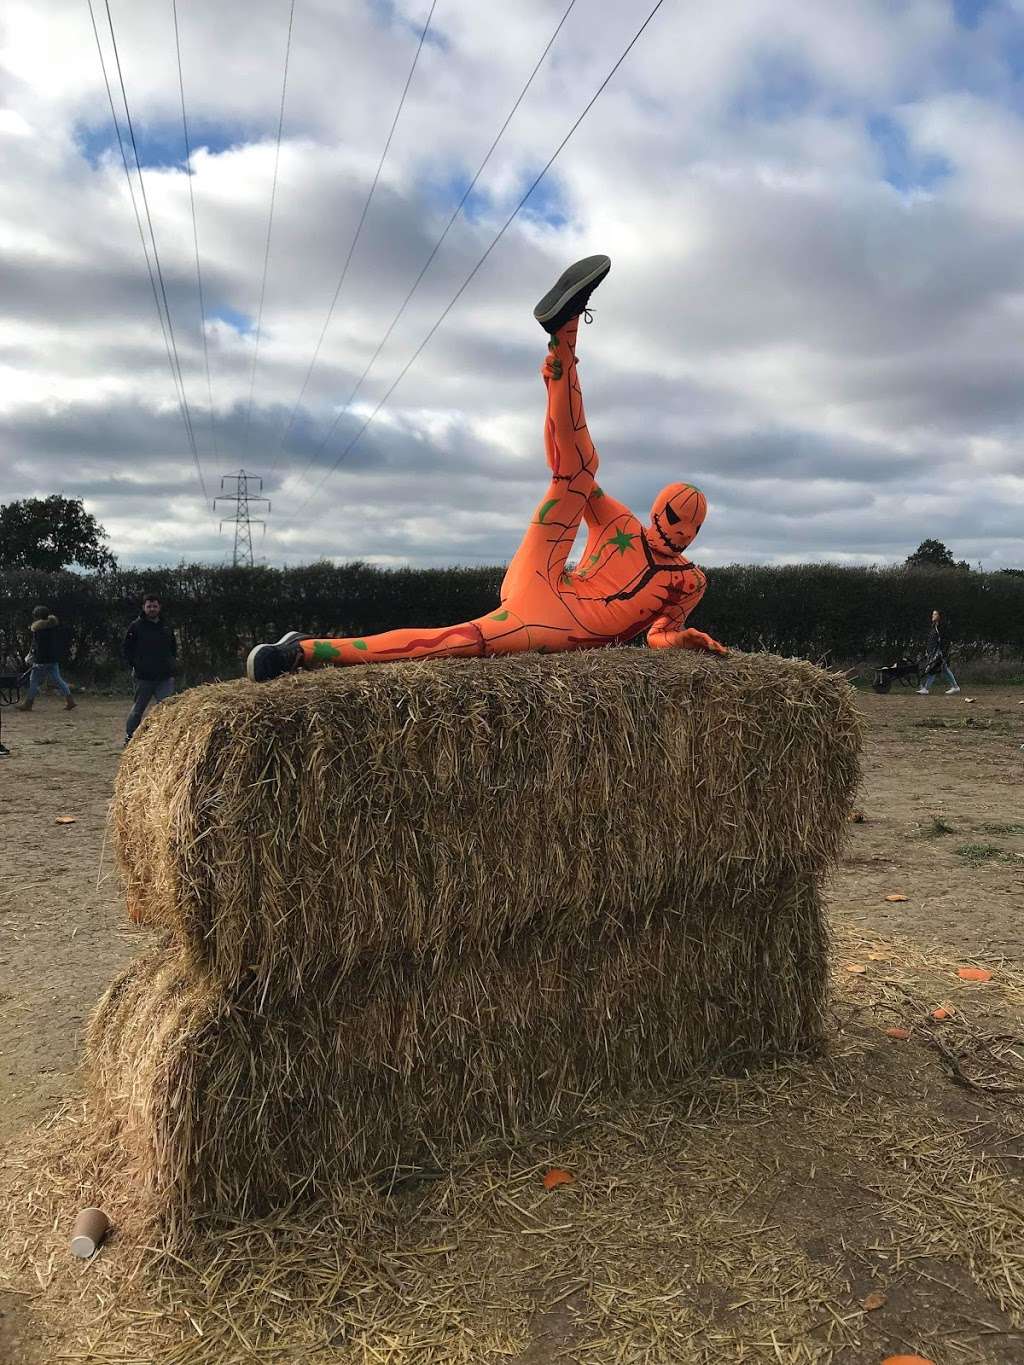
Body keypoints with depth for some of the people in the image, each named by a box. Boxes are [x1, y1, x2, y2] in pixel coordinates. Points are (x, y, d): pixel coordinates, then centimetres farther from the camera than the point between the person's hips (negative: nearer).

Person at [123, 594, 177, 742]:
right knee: (138, 708, 9)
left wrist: (172, 662, 10)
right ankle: (129, 737, 24)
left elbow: (173, 647, 24)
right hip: (144, 677, -2)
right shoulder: (136, 626, -1)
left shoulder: (166, 627, 11)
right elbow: (126, 650, 3)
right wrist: (134, 664, -5)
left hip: (165, 677, 3)